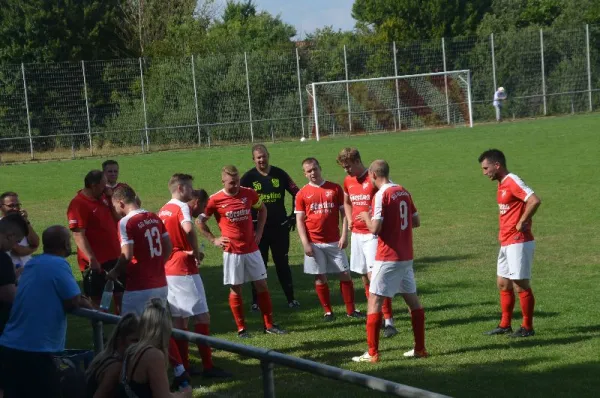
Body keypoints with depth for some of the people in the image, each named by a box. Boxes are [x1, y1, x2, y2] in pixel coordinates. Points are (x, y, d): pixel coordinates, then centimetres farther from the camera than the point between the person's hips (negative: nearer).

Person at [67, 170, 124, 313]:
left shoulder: (103, 198, 10)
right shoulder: (78, 204, -17)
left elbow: (115, 216, 28)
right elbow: (78, 235, -23)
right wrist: (92, 259, -28)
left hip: (114, 257, 9)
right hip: (96, 262, -8)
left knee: (121, 295, 15)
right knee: (98, 300, 2)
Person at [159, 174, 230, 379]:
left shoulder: (163, 211, 14)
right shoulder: (181, 207, -12)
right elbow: (189, 229, -32)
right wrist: (196, 252, -18)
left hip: (169, 269, 8)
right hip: (185, 269, -8)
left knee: (179, 318, 12)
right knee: (201, 315, -4)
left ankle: (183, 366, 14)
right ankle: (207, 366, -5)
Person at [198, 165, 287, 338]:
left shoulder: (249, 194, 0)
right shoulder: (215, 200, -9)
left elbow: (262, 209, 19)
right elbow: (200, 222, 3)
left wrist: (259, 231, 10)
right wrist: (213, 239, -2)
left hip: (252, 249, 3)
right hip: (232, 251, -3)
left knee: (262, 285, 5)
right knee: (235, 289, 3)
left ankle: (269, 325, 13)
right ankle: (241, 328, 12)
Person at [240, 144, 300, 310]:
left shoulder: (279, 174, 3)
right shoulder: (248, 177, -3)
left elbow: (296, 193, 11)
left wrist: (294, 215, 7)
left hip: (280, 227, 1)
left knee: (283, 264, 8)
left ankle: (291, 298, 15)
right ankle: (257, 301, 10)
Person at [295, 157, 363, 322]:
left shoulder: (335, 189, 3)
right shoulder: (302, 194, 1)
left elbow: (344, 213, 4)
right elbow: (299, 220, 0)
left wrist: (344, 235, -6)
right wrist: (305, 243, -8)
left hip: (334, 241, 1)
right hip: (314, 243, -1)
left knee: (345, 274, 1)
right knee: (320, 277, 3)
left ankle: (351, 309, 10)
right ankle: (328, 311, 13)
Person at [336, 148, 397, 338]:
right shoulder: (348, 181, 10)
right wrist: (350, 220, 13)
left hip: (373, 234, -7)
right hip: (357, 234, 7)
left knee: (374, 275, -14)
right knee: (364, 277, 10)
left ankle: (389, 321, -12)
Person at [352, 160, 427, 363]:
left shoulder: (381, 195, -14)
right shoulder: (404, 192, 7)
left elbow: (375, 228, -19)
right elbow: (416, 221, 14)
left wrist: (366, 217, 0)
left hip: (387, 258, -7)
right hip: (406, 256, 7)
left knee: (374, 301, -2)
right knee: (412, 299, 14)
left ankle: (372, 353, -4)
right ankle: (420, 348, 19)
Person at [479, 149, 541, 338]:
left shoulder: (513, 182, -16)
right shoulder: (502, 184, 14)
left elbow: (535, 201, -28)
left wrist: (522, 223, -19)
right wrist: (505, 230, 10)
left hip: (518, 243, -10)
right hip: (506, 243, 10)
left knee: (520, 285, -3)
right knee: (503, 284, 14)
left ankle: (527, 327, 5)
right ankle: (505, 325, 22)